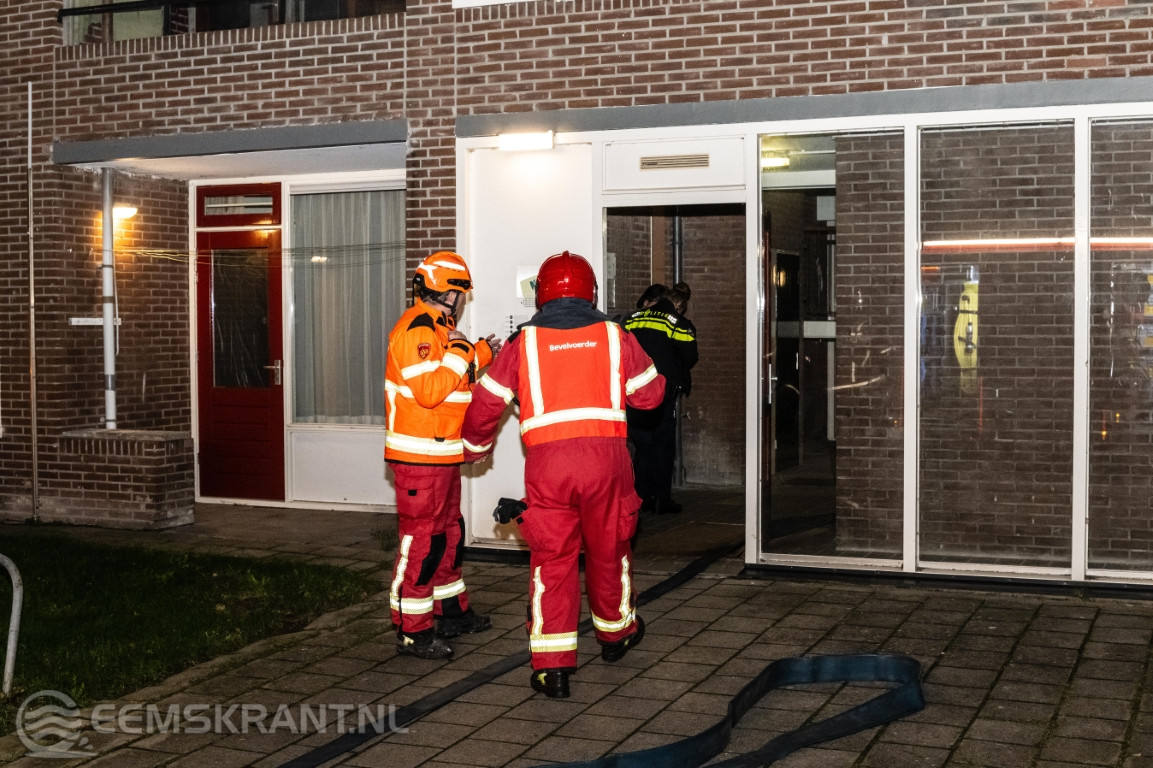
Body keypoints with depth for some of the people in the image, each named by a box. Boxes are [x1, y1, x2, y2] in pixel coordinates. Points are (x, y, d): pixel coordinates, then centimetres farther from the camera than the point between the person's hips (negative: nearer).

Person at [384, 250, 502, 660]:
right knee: (420, 540, -7)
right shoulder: (416, 330, -17)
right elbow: (429, 392, -26)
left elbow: (456, 385, 21)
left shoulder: (438, 329, 17)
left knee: (449, 533, 19)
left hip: (442, 455, 11)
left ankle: (451, 611, 33)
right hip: (419, 456, -11)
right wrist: (460, 356, -21)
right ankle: (412, 630, -1)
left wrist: (481, 355, 12)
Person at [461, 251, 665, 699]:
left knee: (552, 560, 5)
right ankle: (615, 634, 40)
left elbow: (486, 404, 9)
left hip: (547, 462, -1)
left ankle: (552, 667, 3)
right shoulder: (614, 337, 8)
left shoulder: (523, 343, 6)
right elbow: (651, 393, 15)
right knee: (609, 552, 19)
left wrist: (475, 447, 28)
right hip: (606, 458, 1)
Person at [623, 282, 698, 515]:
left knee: (641, 444, 11)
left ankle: (643, 498, 12)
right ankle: (662, 499, 2)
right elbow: (690, 359, -1)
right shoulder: (680, 325, -3)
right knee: (664, 445, 4)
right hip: (663, 392, -3)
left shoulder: (631, 320, 7)